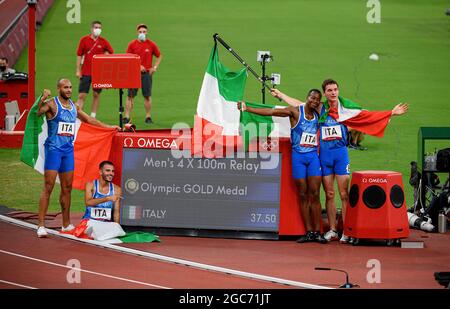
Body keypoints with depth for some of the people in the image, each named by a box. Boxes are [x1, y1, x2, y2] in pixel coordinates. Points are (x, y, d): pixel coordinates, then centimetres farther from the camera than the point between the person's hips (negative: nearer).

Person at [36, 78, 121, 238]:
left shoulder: (74, 106, 14)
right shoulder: (51, 104, -8)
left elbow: (89, 120, 26)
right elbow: (36, 112, -25)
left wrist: (109, 127, 26)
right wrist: (42, 99, -42)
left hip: (68, 149, 7)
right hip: (53, 148, -7)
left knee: (67, 188, 9)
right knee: (48, 187, -10)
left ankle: (66, 225, 17)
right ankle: (41, 225, -10)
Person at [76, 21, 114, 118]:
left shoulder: (103, 41, 3)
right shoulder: (84, 40, 1)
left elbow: (111, 52, 15)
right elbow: (79, 55, 3)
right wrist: (78, 70, -1)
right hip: (86, 72, -1)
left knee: (96, 95, 5)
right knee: (82, 95, -5)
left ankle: (93, 116, 12)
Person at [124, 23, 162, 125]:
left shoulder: (151, 44, 3)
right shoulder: (132, 44, 1)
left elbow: (159, 56, 14)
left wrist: (154, 67, 1)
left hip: (147, 73, 0)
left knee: (147, 96, 3)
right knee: (130, 95, -1)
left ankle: (148, 117, 10)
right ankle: (126, 116, 1)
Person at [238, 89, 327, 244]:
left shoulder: (317, 115, 7)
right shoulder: (295, 111, -4)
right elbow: (271, 112, -9)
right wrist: (247, 108, -15)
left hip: (313, 156, 2)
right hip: (298, 156, -2)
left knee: (314, 195, -2)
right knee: (303, 195, 1)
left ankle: (317, 232, 0)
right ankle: (309, 232, 6)